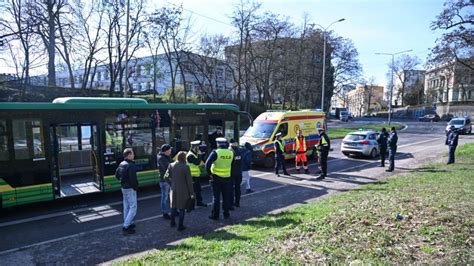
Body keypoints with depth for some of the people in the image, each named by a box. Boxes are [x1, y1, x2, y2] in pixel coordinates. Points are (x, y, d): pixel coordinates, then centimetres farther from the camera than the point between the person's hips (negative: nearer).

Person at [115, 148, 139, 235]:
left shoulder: (121, 164, 7)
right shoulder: (131, 165, -23)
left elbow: (117, 175, 17)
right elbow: (133, 179, -28)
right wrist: (136, 186, -11)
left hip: (124, 188, 10)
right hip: (130, 189, -10)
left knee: (126, 207, 18)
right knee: (133, 208, -3)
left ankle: (128, 223, 30)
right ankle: (126, 227, -3)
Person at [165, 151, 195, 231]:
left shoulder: (171, 165, -3)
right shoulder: (186, 167, -15)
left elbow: (166, 177, 2)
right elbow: (189, 181, -12)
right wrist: (192, 193, -5)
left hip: (174, 189, 5)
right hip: (183, 190, -4)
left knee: (174, 206, 22)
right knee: (182, 208, 8)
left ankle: (172, 222, 35)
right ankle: (180, 226, 13)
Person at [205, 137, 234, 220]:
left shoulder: (215, 152, -14)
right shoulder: (231, 153, 0)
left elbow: (207, 164, -19)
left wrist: (209, 172, -9)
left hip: (216, 177, -3)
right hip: (227, 177, 4)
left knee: (216, 197, 6)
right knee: (226, 197, 14)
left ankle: (215, 215, 11)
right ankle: (226, 214, 21)